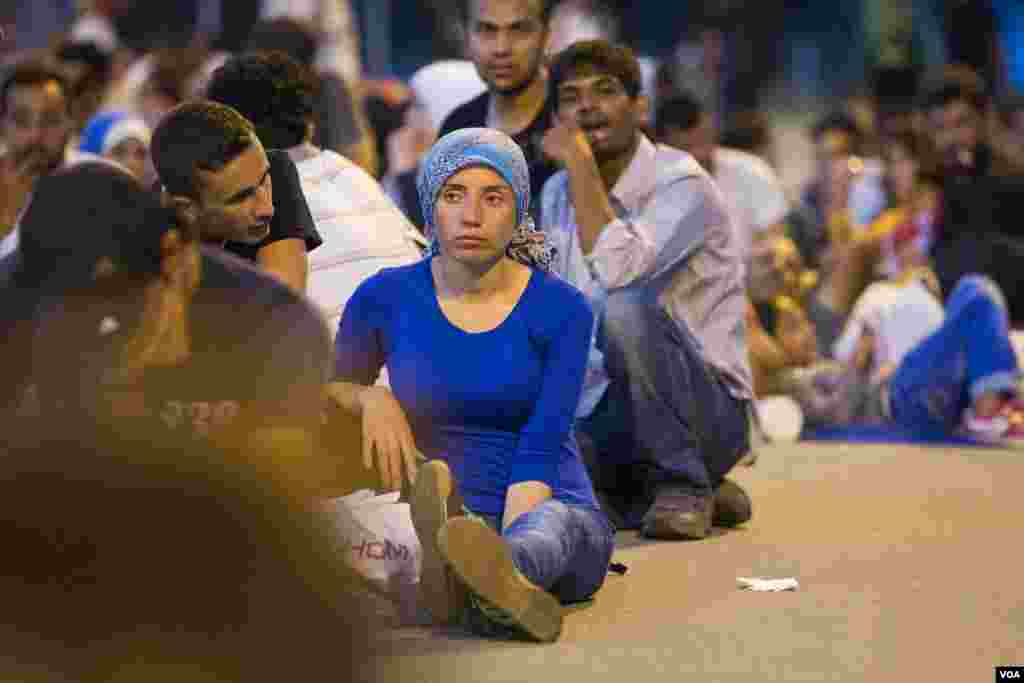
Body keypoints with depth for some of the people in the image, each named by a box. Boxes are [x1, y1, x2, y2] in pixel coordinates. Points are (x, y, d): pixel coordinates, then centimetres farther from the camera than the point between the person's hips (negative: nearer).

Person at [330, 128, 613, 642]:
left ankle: (491, 573, -73)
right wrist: (371, 398, -7)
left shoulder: (560, 309, -3)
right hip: (451, 513, 2)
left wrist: (504, 551, -28)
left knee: (545, 532, -38)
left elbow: (539, 450, -11)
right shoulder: (386, 299, 3)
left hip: (546, 508, -2)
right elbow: (330, 391, 19)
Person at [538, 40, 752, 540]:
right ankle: (643, 492, 5)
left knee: (627, 308, -35)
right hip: (603, 412, 6)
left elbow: (616, 271, -32)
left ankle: (683, 484, -15)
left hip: (703, 410, -6)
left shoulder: (681, 182, -15)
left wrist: (579, 160, -23)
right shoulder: (557, 194, 8)